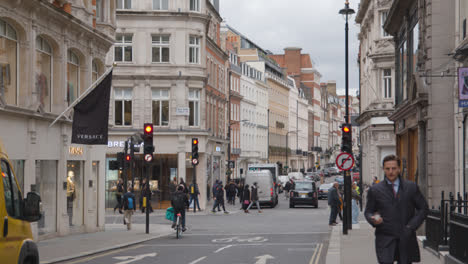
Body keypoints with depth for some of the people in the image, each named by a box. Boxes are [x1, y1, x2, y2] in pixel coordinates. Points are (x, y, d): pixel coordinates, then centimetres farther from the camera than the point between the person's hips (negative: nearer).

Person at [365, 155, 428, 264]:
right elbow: (368, 211, 12)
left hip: (406, 238, 1)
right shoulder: (375, 190, 5)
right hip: (385, 239, -1)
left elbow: (423, 208, 10)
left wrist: (412, 226, -3)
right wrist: (373, 220, -12)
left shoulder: (411, 187, 7)